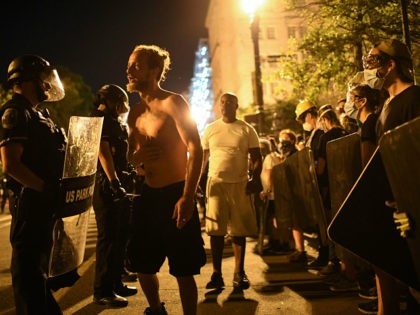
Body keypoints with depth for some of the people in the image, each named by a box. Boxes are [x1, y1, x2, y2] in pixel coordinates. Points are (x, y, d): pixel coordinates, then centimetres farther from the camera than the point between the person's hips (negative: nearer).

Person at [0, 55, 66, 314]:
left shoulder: (37, 113, 18)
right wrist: (49, 189, -22)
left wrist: (57, 190, 12)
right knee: (30, 272, -1)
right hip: (32, 203, -10)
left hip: (47, 204, 10)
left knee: (39, 269, 20)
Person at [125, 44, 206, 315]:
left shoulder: (172, 103, -10)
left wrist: (187, 198, -24)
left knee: (183, 270, 1)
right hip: (149, 196, 7)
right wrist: (136, 156, -6)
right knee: (142, 265, 15)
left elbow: (196, 150, -17)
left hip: (176, 196, -7)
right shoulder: (135, 113, 12)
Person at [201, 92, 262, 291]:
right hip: (216, 183, 1)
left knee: (239, 231, 4)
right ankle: (216, 274, 9)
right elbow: (202, 157, 12)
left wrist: (255, 179, -11)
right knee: (215, 230, 0)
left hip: (240, 184, -1)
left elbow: (256, 157, 4)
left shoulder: (247, 130, 6)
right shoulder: (210, 129, 11)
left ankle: (239, 273, 16)